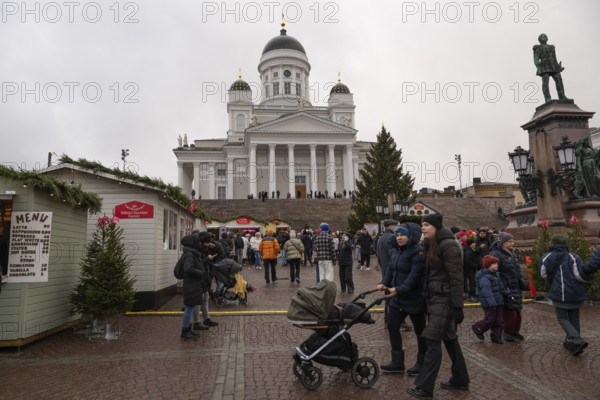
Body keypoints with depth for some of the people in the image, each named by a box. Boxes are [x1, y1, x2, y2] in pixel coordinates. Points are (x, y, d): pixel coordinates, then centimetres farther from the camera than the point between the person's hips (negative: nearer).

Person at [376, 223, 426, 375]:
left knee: (419, 330, 9)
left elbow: (415, 275, -25)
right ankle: (397, 362, 22)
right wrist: (384, 282, -6)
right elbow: (390, 269, 10)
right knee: (392, 327, 10)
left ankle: (422, 363, 25)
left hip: (414, 298, -8)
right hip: (398, 297, 9)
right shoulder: (396, 250, 9)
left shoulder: (417, 252, -17)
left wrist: (400, 289, -31)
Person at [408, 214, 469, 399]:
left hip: (444, 299, -9)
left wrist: (457, 306, -20)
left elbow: (456, 278, -19)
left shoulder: (448, 245, -16)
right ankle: (460, 379, 29)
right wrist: (427, 300, 16)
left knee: (433, 340, -7)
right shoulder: (431, 245, 11)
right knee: (449, 339, 16)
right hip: (435, 298, 9)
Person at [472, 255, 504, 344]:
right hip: (489, 304, -10)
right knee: (490, 319, -4)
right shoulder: (484, 277, -17)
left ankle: (496, 337, 20)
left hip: (497, 302, 10)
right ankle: (477, 328, 18)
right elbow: (486, 291, -24)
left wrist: (501, 300, 25)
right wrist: (492, 303, -29)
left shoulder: (494, 275, 16)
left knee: (499, 321, 10)